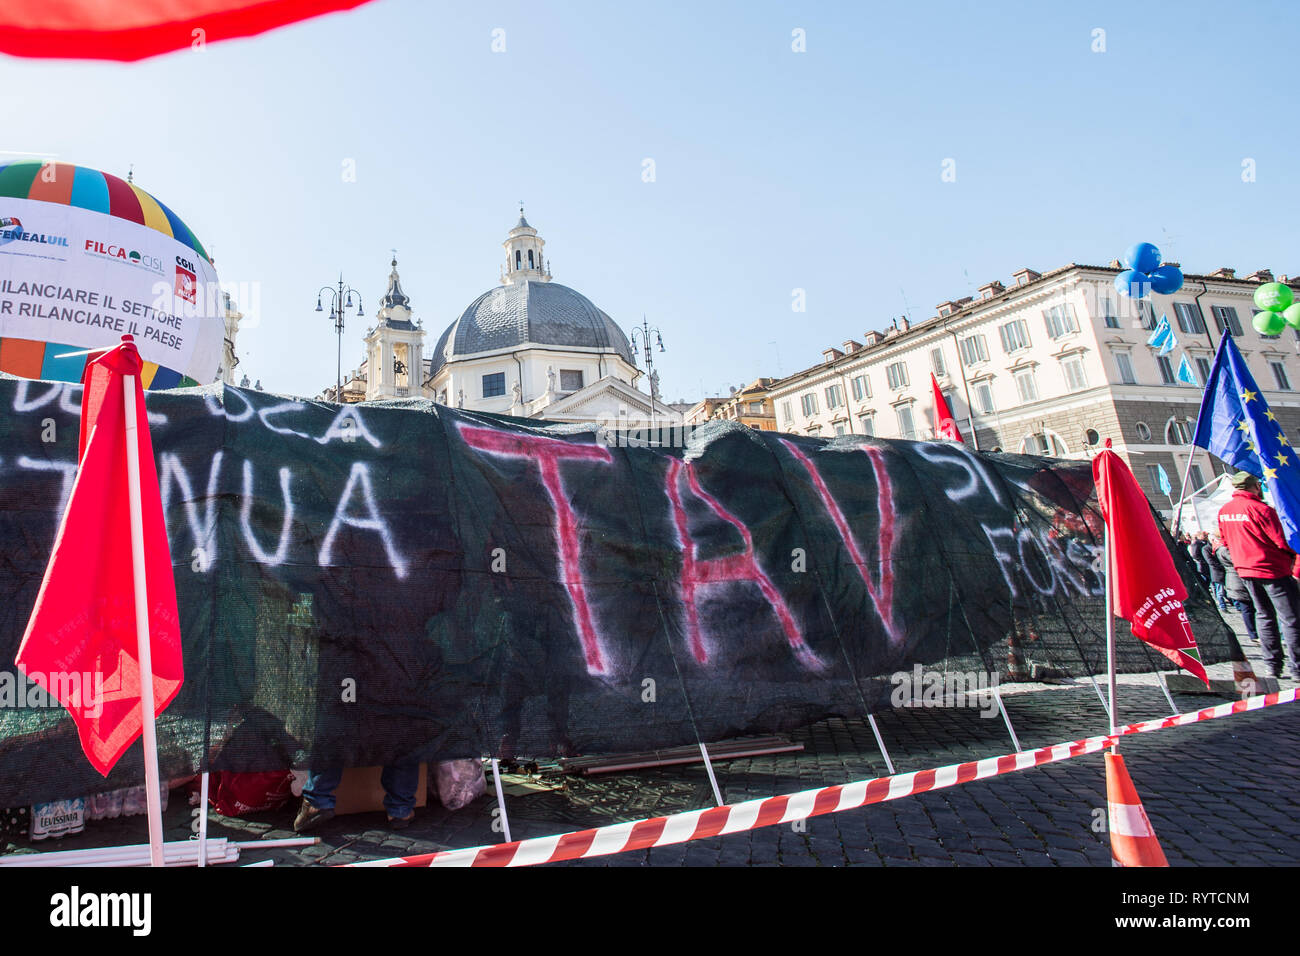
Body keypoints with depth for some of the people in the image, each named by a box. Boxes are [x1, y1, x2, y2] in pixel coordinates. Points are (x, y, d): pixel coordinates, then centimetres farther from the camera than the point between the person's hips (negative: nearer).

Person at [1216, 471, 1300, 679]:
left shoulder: (1223, 511, 4)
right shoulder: (1261, 509, -18)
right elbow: (1280, 541, -16)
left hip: (1245, 571, 7)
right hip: (1272, 569, -7)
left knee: (1264, 615, 15)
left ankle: (1273, 666, 16)